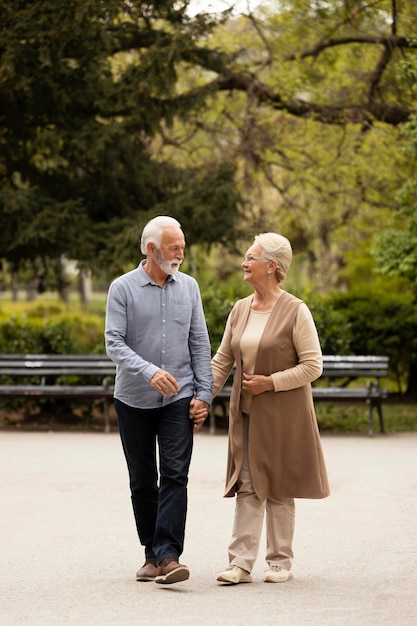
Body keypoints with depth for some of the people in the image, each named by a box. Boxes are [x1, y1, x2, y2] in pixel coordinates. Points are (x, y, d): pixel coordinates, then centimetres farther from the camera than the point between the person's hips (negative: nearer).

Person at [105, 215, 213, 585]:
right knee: (143, 481, 7)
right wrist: (150, 372, -27)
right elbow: (114, 344, -12)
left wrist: (203, 394, -1)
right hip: (134, 399, -1)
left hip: (179, 399, 1)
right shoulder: (123, 288, -4)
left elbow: (200, 344, 7)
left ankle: (168, 555, -16)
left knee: (175, 475, -11)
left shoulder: (188, 287, 5)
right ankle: (152, 554, 18)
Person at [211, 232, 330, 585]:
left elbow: (313, 366, -12)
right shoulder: (240, 310, 7)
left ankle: (281, 562, 14)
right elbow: (222, 361, 11)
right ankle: (241, 562, 0)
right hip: (246, 413, 4)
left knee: (278, 488, 4)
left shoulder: (295, 311, -10)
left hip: (282, 414, -4)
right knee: (247, 486, 1)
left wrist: (271, 382, -17)